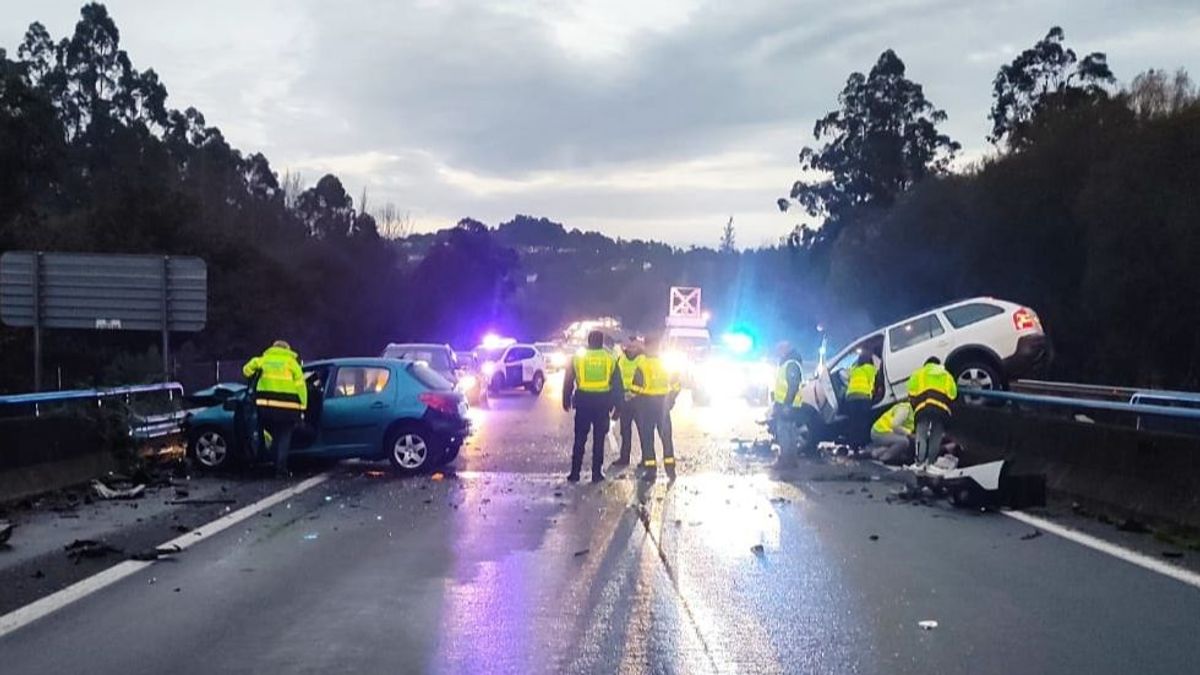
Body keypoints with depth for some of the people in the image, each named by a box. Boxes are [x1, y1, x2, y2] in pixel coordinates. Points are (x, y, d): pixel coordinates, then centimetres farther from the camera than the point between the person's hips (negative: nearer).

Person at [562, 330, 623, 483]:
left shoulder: (577, 358, 1)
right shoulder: (610, 359, 2)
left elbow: (568, 382, 5)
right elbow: (617, 385, 6)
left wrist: (566, 401, 13)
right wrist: (616, 404, 13)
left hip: (583, 402, 0)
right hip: (602, 403, 0)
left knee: (580, 439, 7)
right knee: (599, 439, 7)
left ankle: (575, 472, 6)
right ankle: (597, 472, 6)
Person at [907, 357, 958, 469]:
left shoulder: (918, 373, 25)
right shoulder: (947, 375, 31)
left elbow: (912, 393, 12)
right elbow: (952, 394, 17)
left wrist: (915, 407, 19)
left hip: (923, 407, -1)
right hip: (942, 410, 2)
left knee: (921, 436, -2)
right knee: (936, 438, 6)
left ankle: (920, 462, -14)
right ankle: (930, 462, -1)